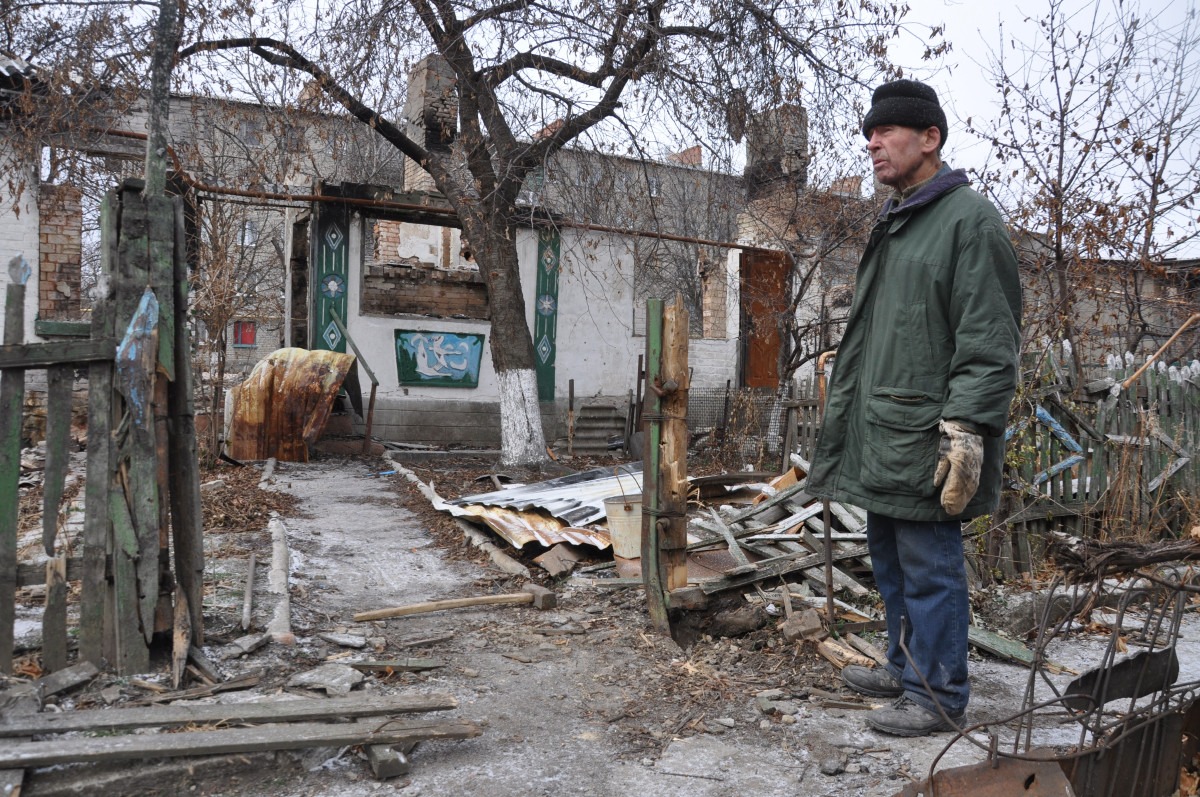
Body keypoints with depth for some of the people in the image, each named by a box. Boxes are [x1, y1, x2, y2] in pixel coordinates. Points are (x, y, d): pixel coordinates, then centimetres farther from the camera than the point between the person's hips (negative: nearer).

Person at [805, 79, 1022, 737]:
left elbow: (989, 342, -16)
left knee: (929, 566, 0)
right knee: (888, 557, 18)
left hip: (924, 437, -9)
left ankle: (938, 696, 15)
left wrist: (965, 429, -22)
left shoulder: (970, 220, -9)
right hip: (878, 434, 9)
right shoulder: (890, 225, 19)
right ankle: (906, 667, 34)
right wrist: (847, 407, 23)